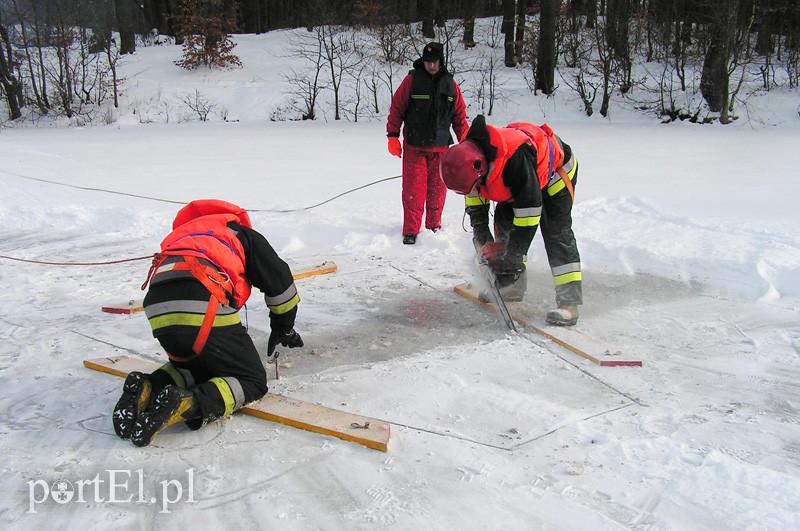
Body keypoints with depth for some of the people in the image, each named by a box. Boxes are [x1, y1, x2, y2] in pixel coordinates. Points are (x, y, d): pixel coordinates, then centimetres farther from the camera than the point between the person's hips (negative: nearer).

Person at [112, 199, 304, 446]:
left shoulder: (184, 234, 39)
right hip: (204, 311, -6)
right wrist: (283, 328, 40)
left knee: (194, 365, 31)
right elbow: (279, 280, 26)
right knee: (252, 381, 8)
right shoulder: (244, 234, 26)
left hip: (158, 313, 6)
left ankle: (148, 388, 3)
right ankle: (188, 403, -18)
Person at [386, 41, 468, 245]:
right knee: (413, 190, -5)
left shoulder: (450, 84, 7)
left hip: (440, 147, 3)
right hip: (414, 146, -2)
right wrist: (393, 136, -4)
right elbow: (397, 108, 0)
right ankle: (411, 230, 2)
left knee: (437, 188, 7)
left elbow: (460, 115, 13)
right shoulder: (412, 80, -2)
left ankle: (434, 225, 23)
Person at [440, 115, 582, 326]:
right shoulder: (468, 155, -20)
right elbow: (475, 202, -4)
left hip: (555, 169, -8)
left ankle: (569, 301, -18)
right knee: (504, 221, 2)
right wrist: (483, 241, -10)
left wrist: (513, 255, -34)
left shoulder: (515, 158, -44)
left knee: (556, 232, -18)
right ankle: (512, 286, 13)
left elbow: (529, 208, -39)